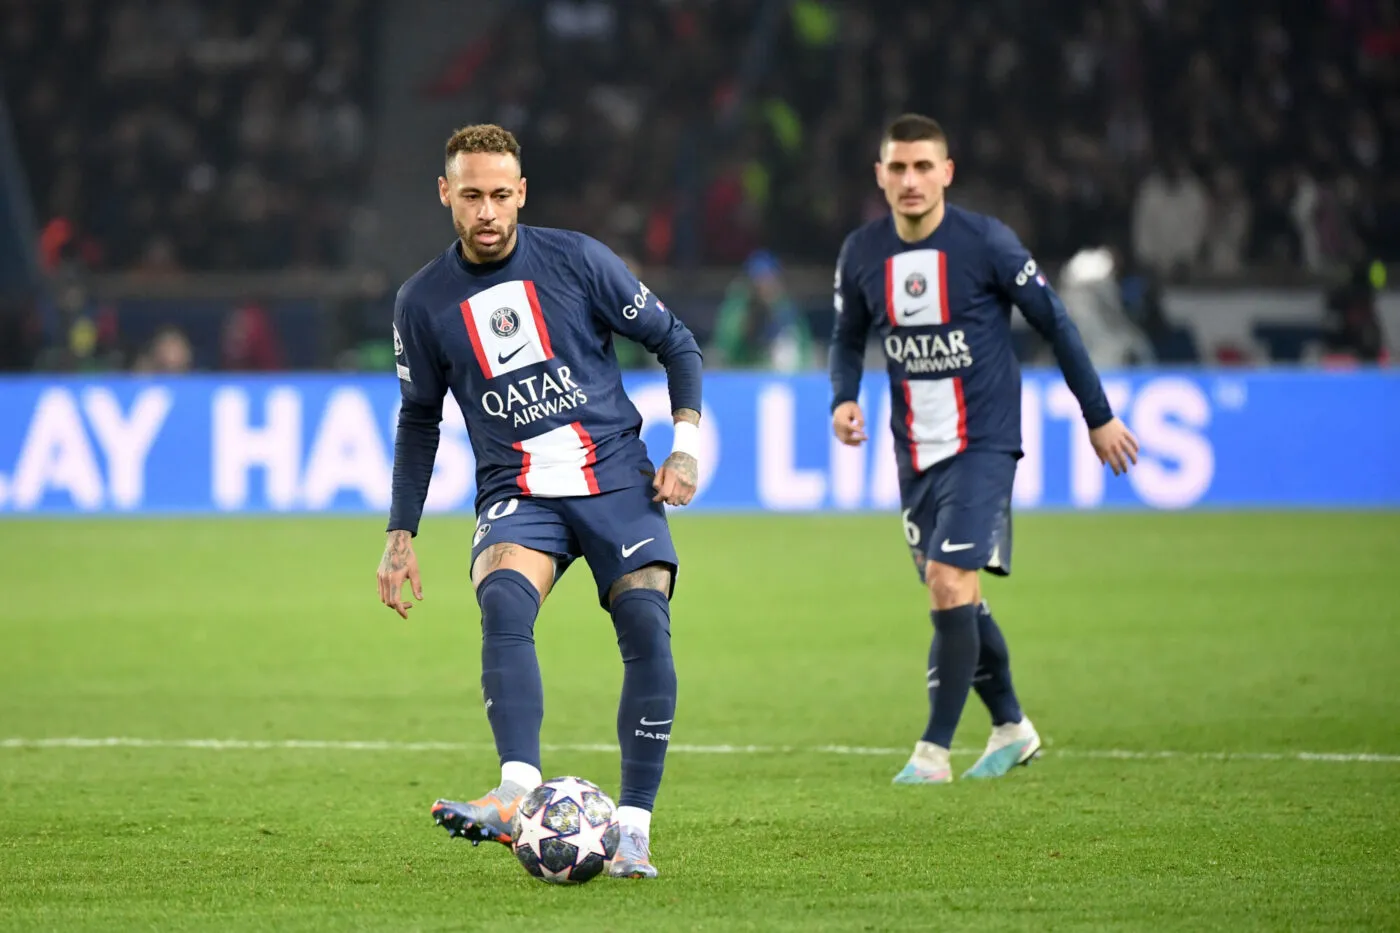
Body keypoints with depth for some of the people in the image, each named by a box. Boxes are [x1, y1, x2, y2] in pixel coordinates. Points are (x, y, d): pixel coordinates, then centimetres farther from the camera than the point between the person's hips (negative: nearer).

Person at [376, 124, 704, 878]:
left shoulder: (576, 260, -2)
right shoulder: (423, 303, 3)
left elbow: (673, 341, 8)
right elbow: (419, 419, 17)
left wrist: (686, 442, -4)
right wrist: (401, 537, 14)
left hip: (616, 476, 0)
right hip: (516, 493, 0)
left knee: (648, 631, -18)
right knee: (503, 604, -29)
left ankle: (633, 829, -11)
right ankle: (519, 798, -44)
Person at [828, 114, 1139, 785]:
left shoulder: (986, 243, -12)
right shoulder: (861, 254, 0)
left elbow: (1054, 323, -3)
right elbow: (848, 338, 15)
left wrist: (1099, 416, 1)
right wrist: (844, 399, -5)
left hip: (983, 444, -5)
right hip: (915, 452, 5)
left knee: (951, 587, -17)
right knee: (956, 600, 12)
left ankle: (934, 750, -12)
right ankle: (1011, 726, 31)